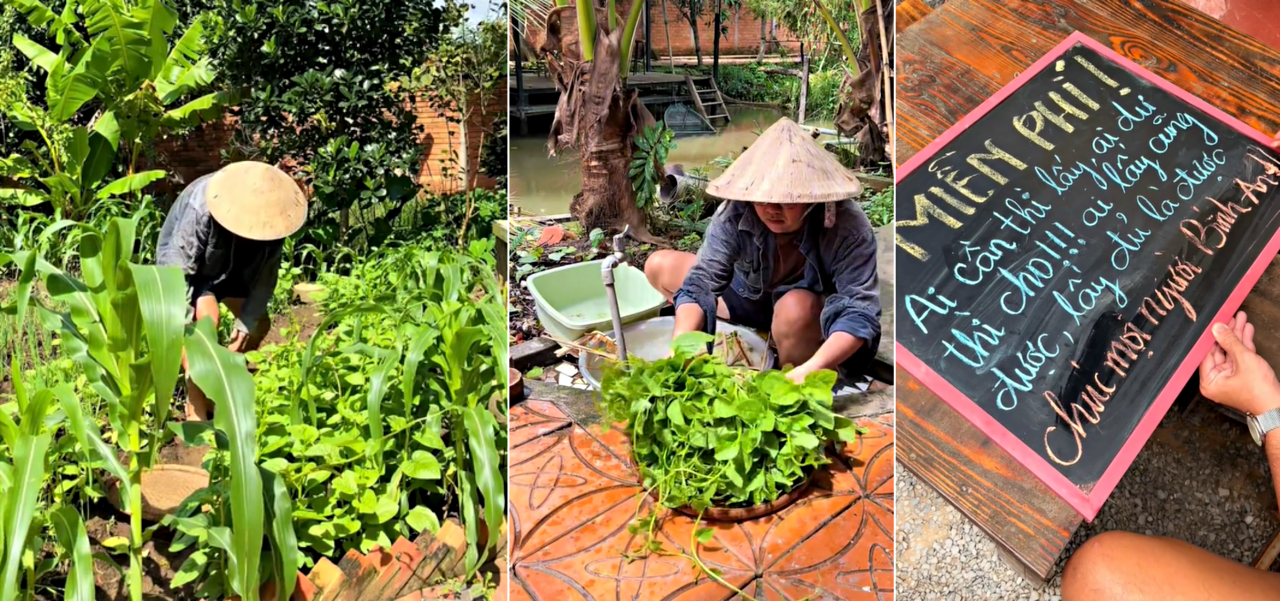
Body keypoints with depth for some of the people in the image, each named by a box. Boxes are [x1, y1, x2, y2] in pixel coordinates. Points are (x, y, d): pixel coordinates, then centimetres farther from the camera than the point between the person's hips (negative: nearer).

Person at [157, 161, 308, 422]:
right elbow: (178, 267, -35)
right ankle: (196, 410, -21)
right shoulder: (201, 209, -39)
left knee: (259, 325, 4)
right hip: (184, 262, -6)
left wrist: (247, 321, -19)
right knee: (206, 318, -30)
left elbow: (265, 273, -17)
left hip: (232, 265, 6)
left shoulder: (270, 216, -25)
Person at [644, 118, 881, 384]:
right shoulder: (734, 214, -26)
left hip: (818, 314, -4)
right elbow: (700, 281, -31)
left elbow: (861, 311, -40)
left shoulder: (848, 229, -33)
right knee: (659, 266, -7)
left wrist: (811, 369, -57)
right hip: (752, 295, 4)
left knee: (796, 307, -41)